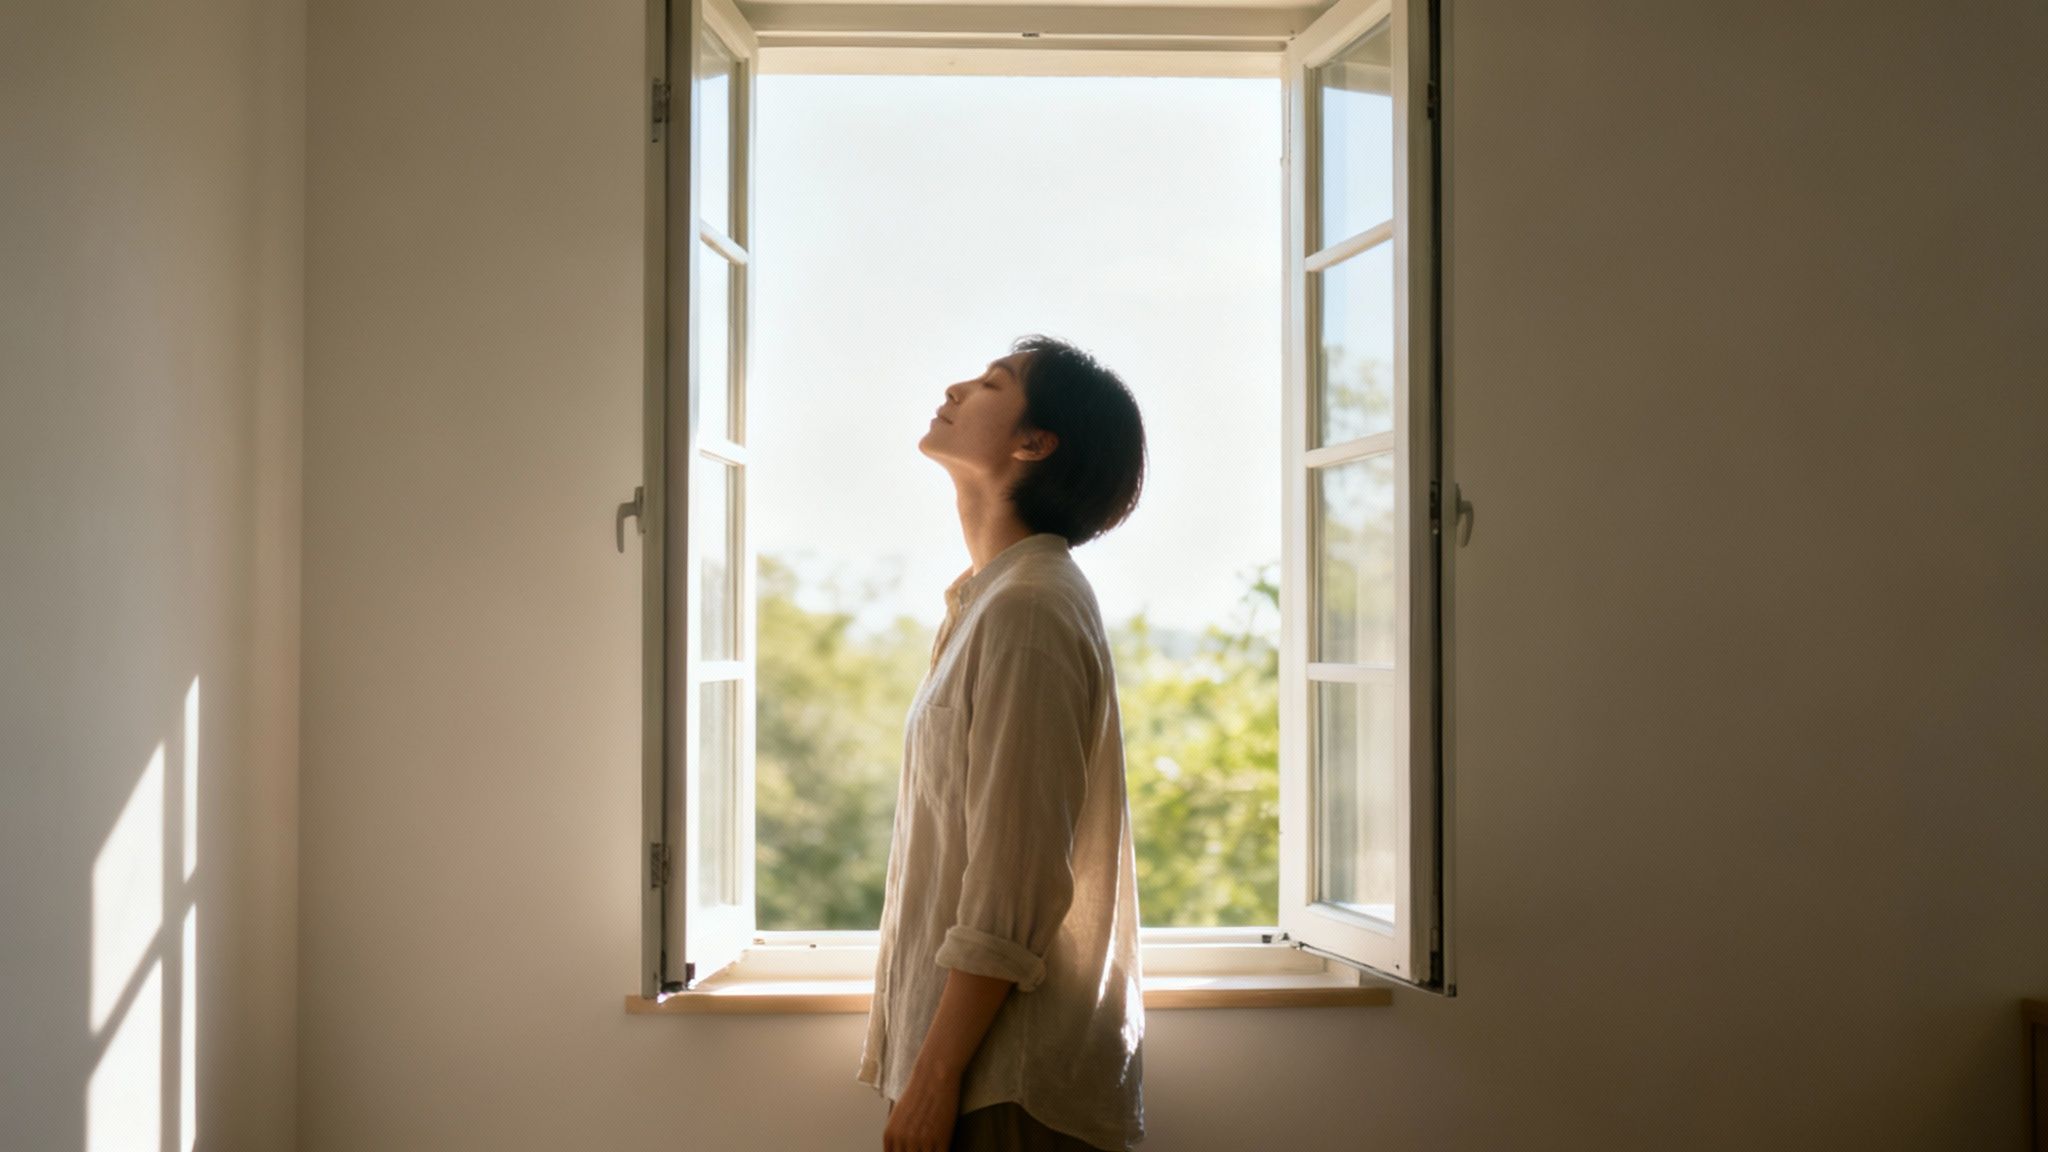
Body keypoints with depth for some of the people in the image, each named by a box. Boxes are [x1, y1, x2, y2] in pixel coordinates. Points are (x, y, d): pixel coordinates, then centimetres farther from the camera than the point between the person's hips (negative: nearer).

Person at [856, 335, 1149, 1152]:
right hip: (990, 1063, 9)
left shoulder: (1026, 608, -16)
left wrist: (935, 1076, -19)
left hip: (1009, 1083, -9)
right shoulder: (995, 598, 14)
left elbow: (1010, 890, -21)